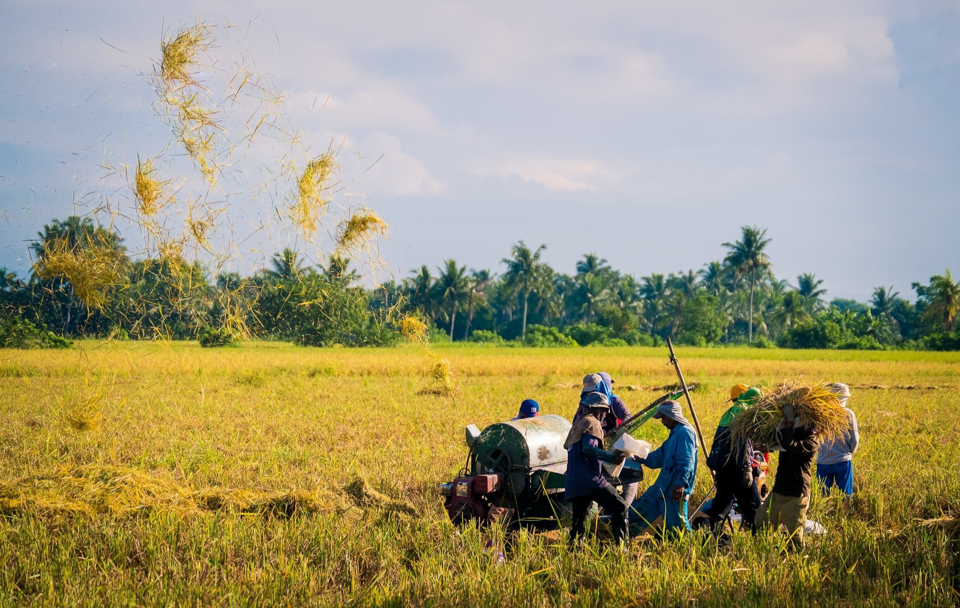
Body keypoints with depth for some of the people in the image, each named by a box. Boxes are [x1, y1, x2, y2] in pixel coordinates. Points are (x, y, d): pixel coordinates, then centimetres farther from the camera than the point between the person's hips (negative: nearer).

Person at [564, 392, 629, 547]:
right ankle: (620, 544, -20)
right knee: (619, 508, -9)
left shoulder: (577, 425, 24)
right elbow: (588, 448, -18)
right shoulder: (592, 423, -3)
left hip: (573, 484, 9)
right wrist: (612, 457, -22)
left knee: (579, 520, 13)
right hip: (590, 480, -9)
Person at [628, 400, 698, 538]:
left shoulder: (685, 433, -16)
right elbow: (659, 457, 27)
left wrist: (681, 484, -28)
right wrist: (640, 459, 21)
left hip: (675, 490, -11)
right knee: (643, 505, 16)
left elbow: (686, 462, -24)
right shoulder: (675, 433, 18)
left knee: (676, 524, -4)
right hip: (663, 486, 11)